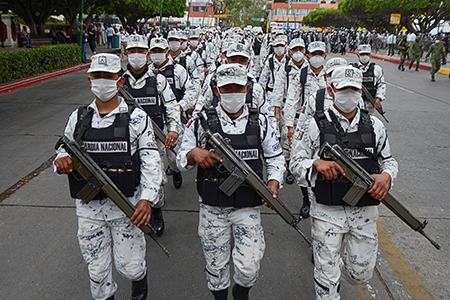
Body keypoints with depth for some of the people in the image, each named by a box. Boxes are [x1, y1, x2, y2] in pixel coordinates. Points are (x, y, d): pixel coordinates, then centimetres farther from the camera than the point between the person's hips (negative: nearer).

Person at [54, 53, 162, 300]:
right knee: (97, 271, 14)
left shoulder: (136, 117, -5)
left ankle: (140, 280, 43)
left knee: (129, 266, 7)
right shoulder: (78, 117, 4)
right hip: (88, 207, 3)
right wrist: (61, 161, -12)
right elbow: (63, 152, 13)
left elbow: (150, 161, -8)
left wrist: (147, 199, -19)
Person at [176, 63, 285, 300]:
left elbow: (275, 158, 11)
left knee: (249, 266, 2)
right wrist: (193, 154, -21)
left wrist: (274, 182, -7)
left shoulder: (261, 123, 3)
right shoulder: (200, 123, -2)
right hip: (213, 209, 0)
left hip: (248, 208, 1)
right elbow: (180, 160, 1)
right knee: (216, 265, 14)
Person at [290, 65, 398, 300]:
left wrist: (387, 176, -9)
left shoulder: (374, 126, 6)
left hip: (365, 212, 3)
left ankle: (338, 264, 48)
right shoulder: (315, 126, -4)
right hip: (327, 212, -3)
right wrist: (316, 164, -24)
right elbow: (296, 163, -3)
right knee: (327, 278, 5)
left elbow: (389, 160, 14)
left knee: (361, 274, 16)